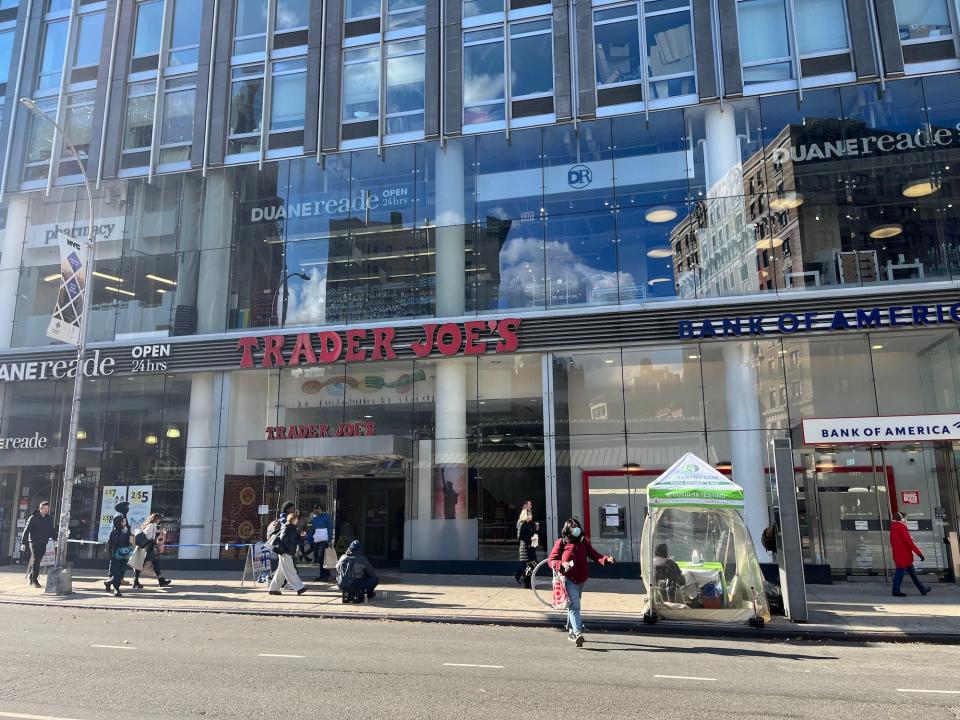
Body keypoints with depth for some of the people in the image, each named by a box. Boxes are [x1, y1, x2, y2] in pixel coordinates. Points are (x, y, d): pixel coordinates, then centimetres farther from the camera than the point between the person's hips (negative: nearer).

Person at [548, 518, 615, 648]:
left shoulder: (583, 542, 9)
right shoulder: (561, 543, -4)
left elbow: (594, 554, 1)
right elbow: (551, 560, -5)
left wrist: (606, 559, -17)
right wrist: (562, 565, -24)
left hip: (581, 579, 5)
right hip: (568, 579, -5)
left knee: (574, 605, 20)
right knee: (575, 605, -18)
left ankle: (572, 631, 35)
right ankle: (578, 633, -26)